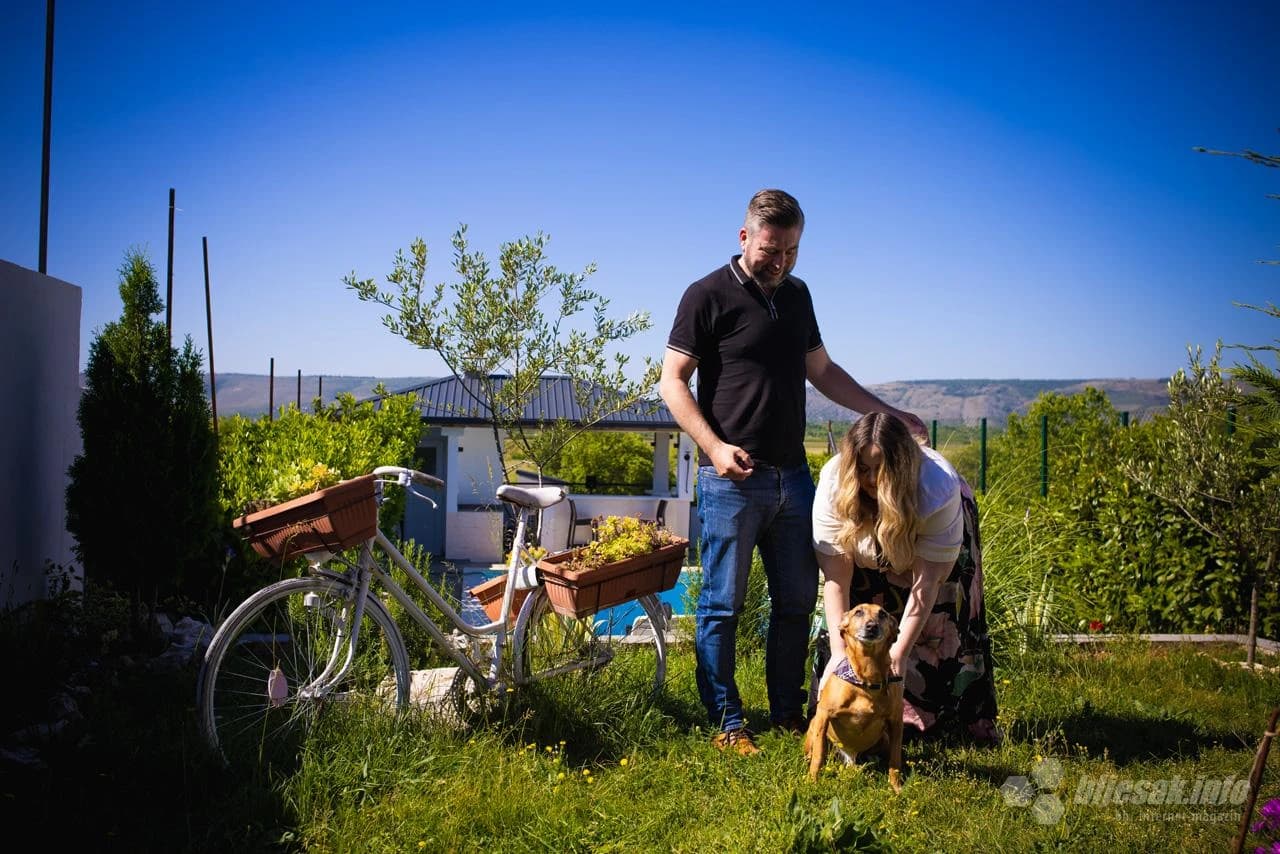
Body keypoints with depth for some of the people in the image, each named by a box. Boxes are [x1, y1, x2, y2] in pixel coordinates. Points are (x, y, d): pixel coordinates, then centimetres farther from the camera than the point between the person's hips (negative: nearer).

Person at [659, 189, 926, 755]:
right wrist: (713, 446, -19)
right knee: (723, 604, 1)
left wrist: (888, 415, 18)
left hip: (792, 475, 6)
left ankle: (787, 713, 23)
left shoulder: (797, 295, 14)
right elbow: (672, 381, -7)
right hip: (732, 478, -6)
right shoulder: (709, 296, -5)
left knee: (798, 600, 10)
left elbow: (822, 371, 22)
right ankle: (726, 723, 12)